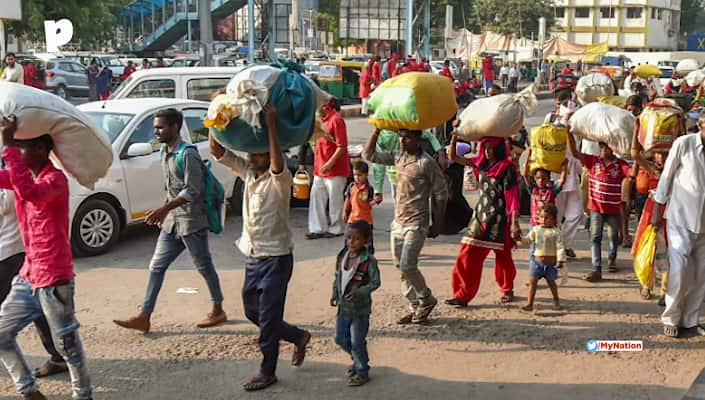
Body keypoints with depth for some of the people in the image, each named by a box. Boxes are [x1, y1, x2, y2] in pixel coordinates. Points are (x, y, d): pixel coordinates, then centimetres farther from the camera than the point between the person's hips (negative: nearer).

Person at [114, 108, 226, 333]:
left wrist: (164, 209, -26)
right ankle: (144, 317, 8)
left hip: (191, 221, -9)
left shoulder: (188, 154, -17)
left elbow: (192, 191, -23)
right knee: (156, 267, 5)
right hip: (172, 222, 9)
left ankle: (218, 311, 22)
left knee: (204, 266, 6)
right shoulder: (165, 153, 10)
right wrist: (164, 212, 15)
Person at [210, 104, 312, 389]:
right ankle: (298, 337, 36)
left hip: (276, 257, -8)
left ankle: (267, 373, 15)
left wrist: (271, 124, -38)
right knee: (252, 311, 17)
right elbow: (217, 150, 0)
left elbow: (278, 164, -39)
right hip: (252, 256, 8)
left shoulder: (280, 180, -15)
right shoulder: (247, 171, 4)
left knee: (268, 318, 0)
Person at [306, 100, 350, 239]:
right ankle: (318, 228, 13)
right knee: (316, 196, 7)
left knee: (335, 199, 2)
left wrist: (330, 163, -21)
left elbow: (342, 146, -19)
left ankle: (336, 229, 14)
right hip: (320, 167, 9)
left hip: (335, 169, -9)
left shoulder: (336, 119, -15)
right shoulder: (322, 119, 12)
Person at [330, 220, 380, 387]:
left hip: (360, 308, -6)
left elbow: (375, 282, -15)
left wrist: (359, 292, -27)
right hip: (343, 306, 6)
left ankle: (362, 371, 21)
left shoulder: (368, 260, -16)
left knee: (357, 342, 1)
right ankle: (358, 360, 39)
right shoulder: (342, 256, 2)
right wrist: (335, 294, 1)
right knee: (341, 338, 15)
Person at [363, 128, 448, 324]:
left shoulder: (426, 162, -12)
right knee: (402, 268, 9)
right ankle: (415, 308, 20)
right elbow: (368, 155, 12)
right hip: (398, 223, 7)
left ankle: (426, 299, 13)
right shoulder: (397, 157, 8)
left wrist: (437, 225, -9)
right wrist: (377, 131, 2)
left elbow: (441, 194, -9)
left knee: (407, 266, -11)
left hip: (416, 224, -7)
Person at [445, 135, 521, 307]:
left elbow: (512, 196, -12)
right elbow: (453, 156, 9)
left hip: (499, 218, -5)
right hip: (481, 215, 5)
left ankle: (507, 290, 32)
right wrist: (455, 135, -4)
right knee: (468, 255, -4)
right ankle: (463, 295, -1)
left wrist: (514, 223, -18)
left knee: (503, 257, 9)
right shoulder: (481, 163, 7)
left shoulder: (507, 168, -9)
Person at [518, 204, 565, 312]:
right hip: (537, 261, 3)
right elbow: (528, 239, 4)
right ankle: (530, 304, -1)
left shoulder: (555, 232, -9)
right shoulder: (536, 229, 3)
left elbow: (560, 247, -11)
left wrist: (560, 260, -18)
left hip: (551, 262, -3)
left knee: (551, 282, 15)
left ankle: (556, 300, 39)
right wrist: (520, 239, -16)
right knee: (532, 281, -4)